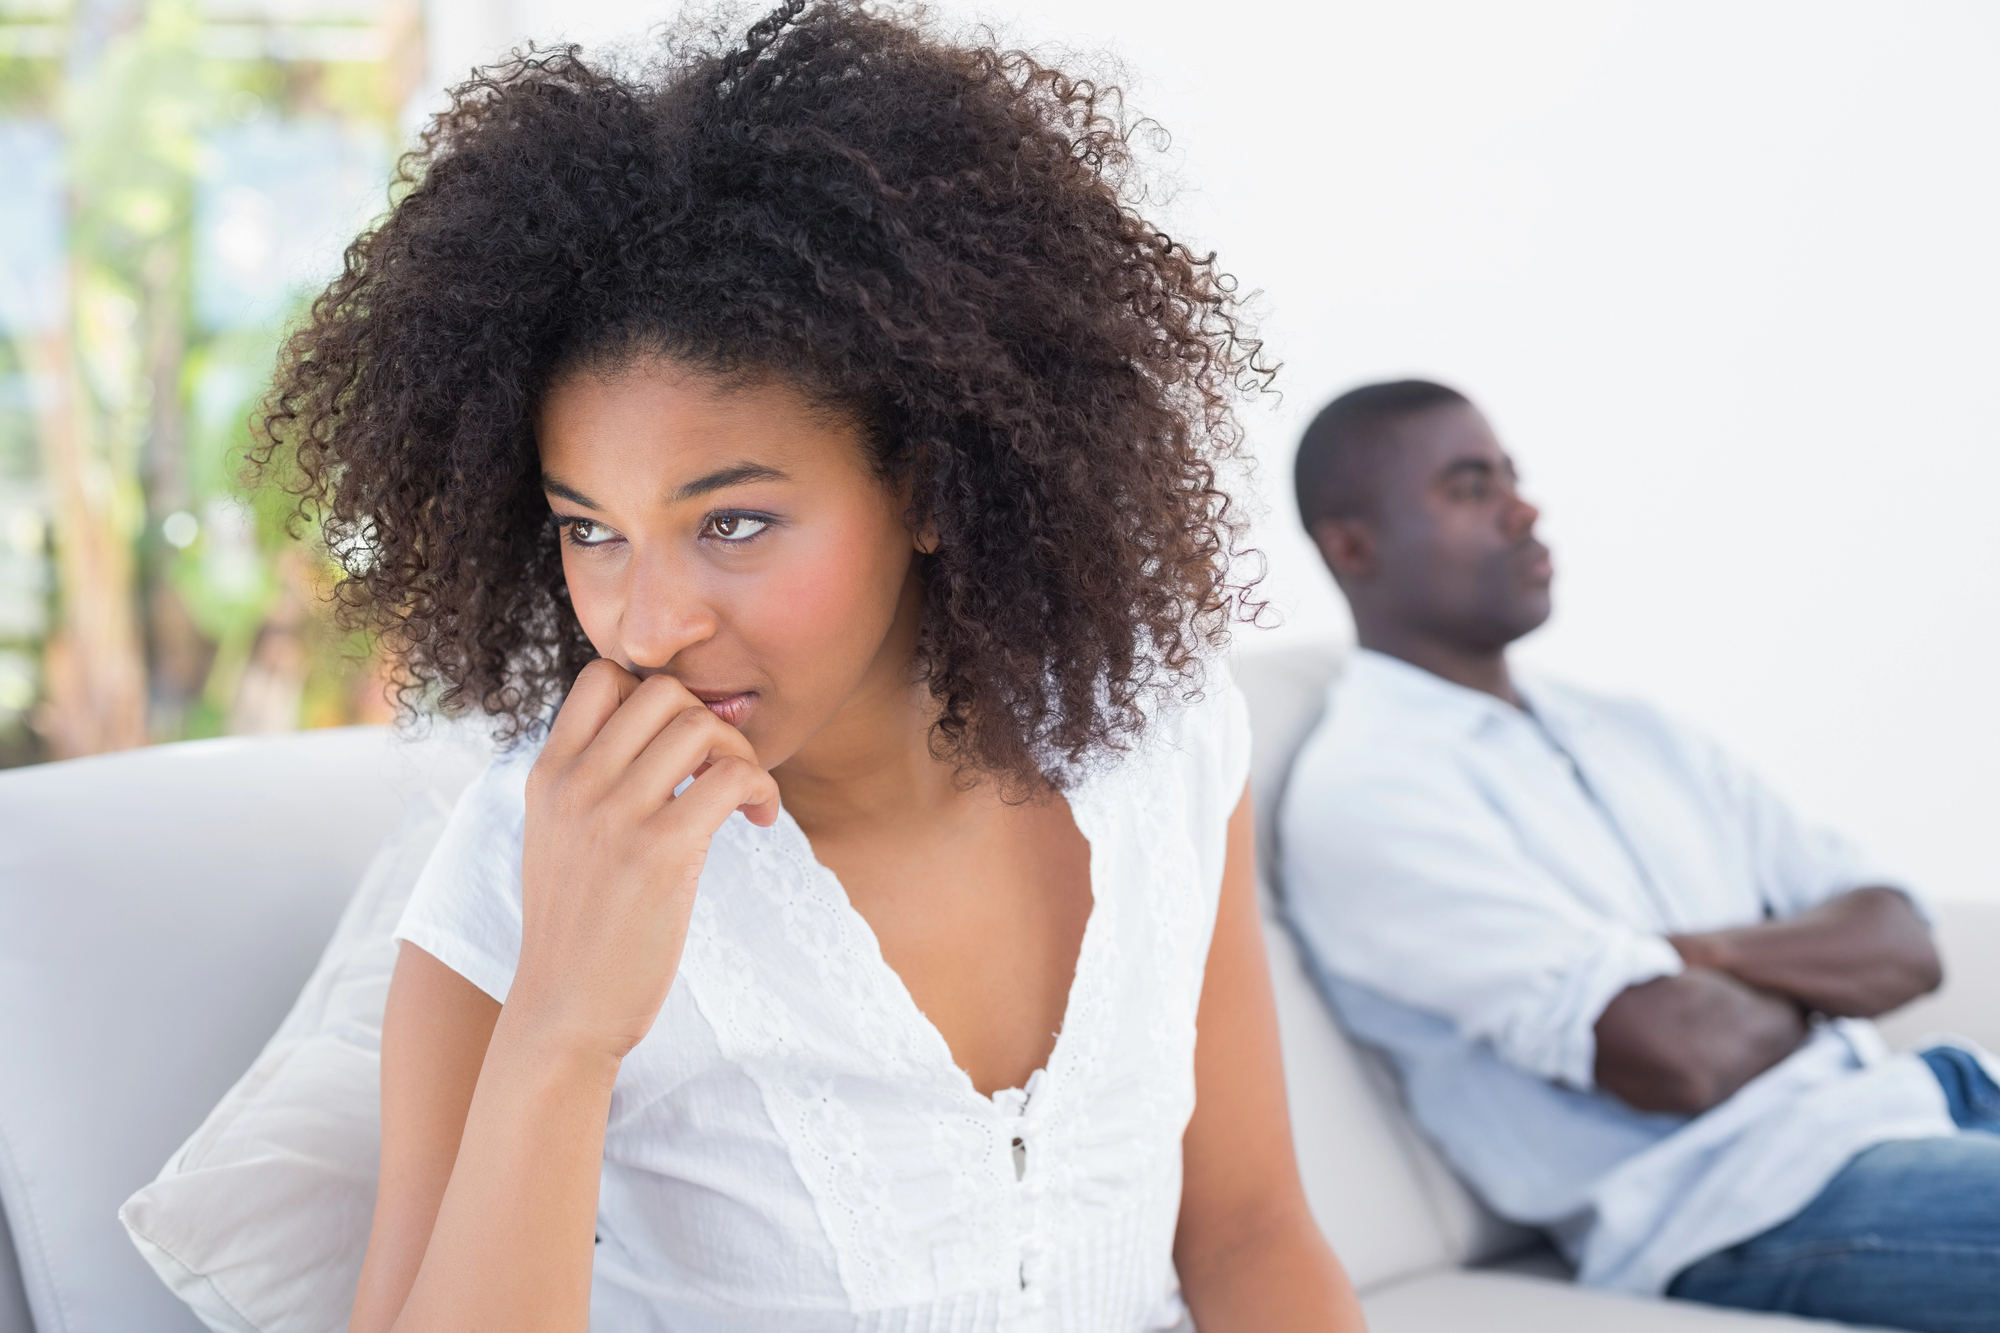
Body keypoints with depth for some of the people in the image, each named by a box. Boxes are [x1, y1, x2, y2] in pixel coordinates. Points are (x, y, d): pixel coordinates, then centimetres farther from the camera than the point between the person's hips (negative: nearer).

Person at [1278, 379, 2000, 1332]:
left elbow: (1903, 948, 13)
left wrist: (1713, 951, -7)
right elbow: (1680, 1056, -17)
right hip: (1754, 1204, -8)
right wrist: (1811, 980, 5)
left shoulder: (1631, 736, 20)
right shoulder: (1358, 791, -8)